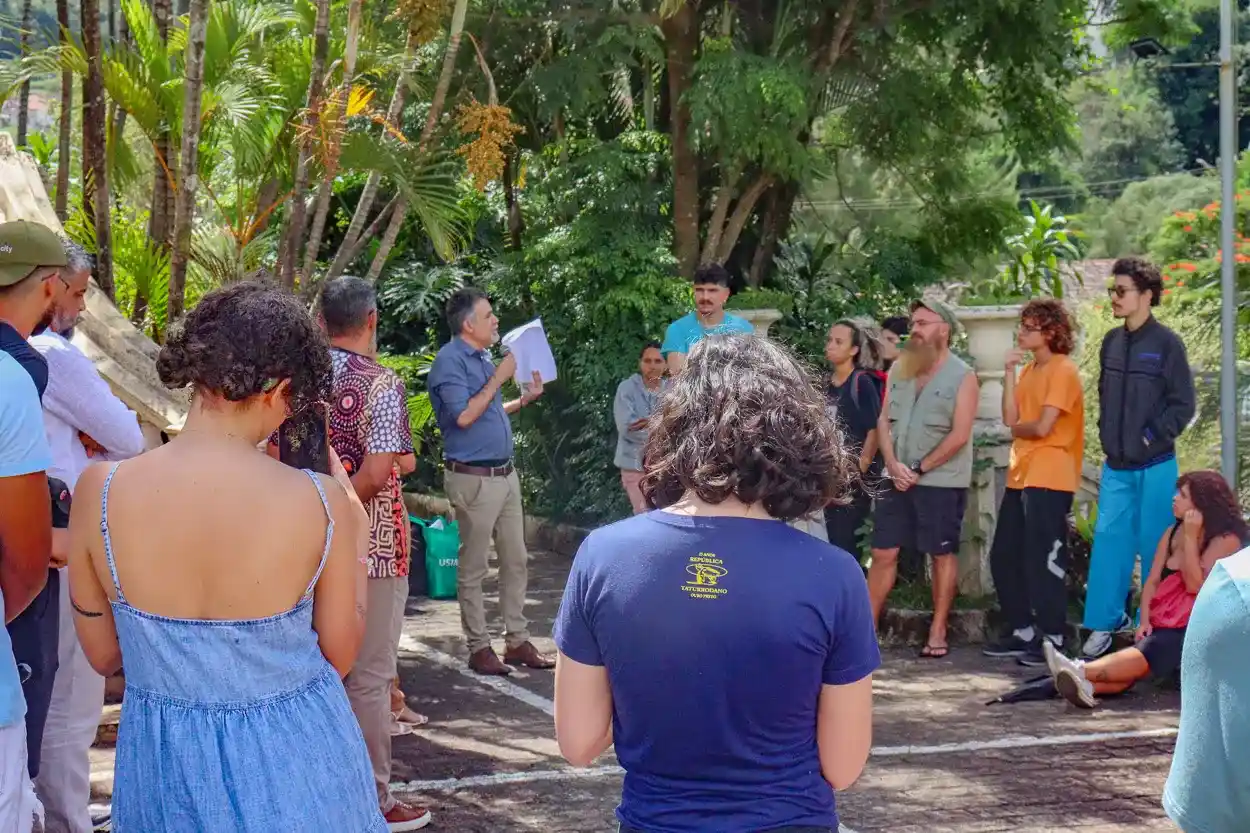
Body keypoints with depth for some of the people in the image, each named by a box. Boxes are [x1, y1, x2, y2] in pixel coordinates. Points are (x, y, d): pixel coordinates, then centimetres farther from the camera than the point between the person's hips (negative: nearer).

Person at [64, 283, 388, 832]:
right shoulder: (323, 503, -18)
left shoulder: (99, 492, -13)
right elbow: (338, 656, -5)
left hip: (165, 762, 2)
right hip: (292, 760, -2)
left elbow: (101, 655, -1)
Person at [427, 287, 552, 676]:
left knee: (516, 560, 11)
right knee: (473, 567, 1)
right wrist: (498, 378, -15)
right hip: (474, 478, -9)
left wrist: (526, 398, 14)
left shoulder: (483, 358, 14)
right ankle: (479, 647, 8)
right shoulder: (450, 361, -13)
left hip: (504, 473, 9)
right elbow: (464, 416, -21)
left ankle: (517, 640, 19)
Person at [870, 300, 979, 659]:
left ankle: (938, 633, 9)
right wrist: (893, 464, -7)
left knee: (942, 554, 2)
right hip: (898, 478, 5)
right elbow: (884, 420, 8)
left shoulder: (962, 376, -7)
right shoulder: (899, 369, 10)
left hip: (942, 481, -5)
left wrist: (919, 469, -12)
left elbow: (959, 436, -12)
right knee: (883, 553, 4)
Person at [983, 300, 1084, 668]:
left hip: (1049, 478, -9)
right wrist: (1009, 372, 1)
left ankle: (1052, 639, 0)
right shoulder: (1029, 370, 16)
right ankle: (1023, 632, 20)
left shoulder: (1063, 370, -10)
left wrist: (1017, 429, 3)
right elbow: (1011, 418, 4)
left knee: (1043, 560, -7)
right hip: (1020, 475, 9)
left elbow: (1042, 427, -17)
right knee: (1004, 557, 11)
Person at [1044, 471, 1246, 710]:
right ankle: (1089, 685, -58)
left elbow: (1196, 586, -15)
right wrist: (1145, 620, -8)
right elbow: (1152, 581, 8)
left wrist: (1191, 537, -16)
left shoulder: (1226, 539, -6)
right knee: (1144, 652, -27)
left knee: (1149, 651, -33)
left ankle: (1082, 672, -58)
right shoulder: (1173, 533, 15)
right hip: (1166, 623, 6)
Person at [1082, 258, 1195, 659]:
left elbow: (1183, 405, -8)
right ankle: (1104, 624, 7)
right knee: (1108, 540, 1)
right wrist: (1107, 435, 9)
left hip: (1154, 467, -5)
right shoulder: (1112, 342, 7)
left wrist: (1151, 437, -12)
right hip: (1116, 466, 5)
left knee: (1154, 547, 3)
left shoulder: (1166, 343, -9)